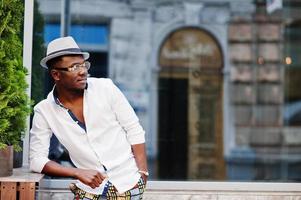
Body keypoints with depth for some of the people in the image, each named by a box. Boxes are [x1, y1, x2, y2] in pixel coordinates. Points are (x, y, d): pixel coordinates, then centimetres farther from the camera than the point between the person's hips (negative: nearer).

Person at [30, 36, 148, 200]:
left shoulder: (105, 88, -6)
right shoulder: (43, 111, -6)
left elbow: (134, 131, -1)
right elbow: (37, 160, -6)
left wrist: (142, 173, -7)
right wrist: (78, 173, -17)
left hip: (128, 184, 0)